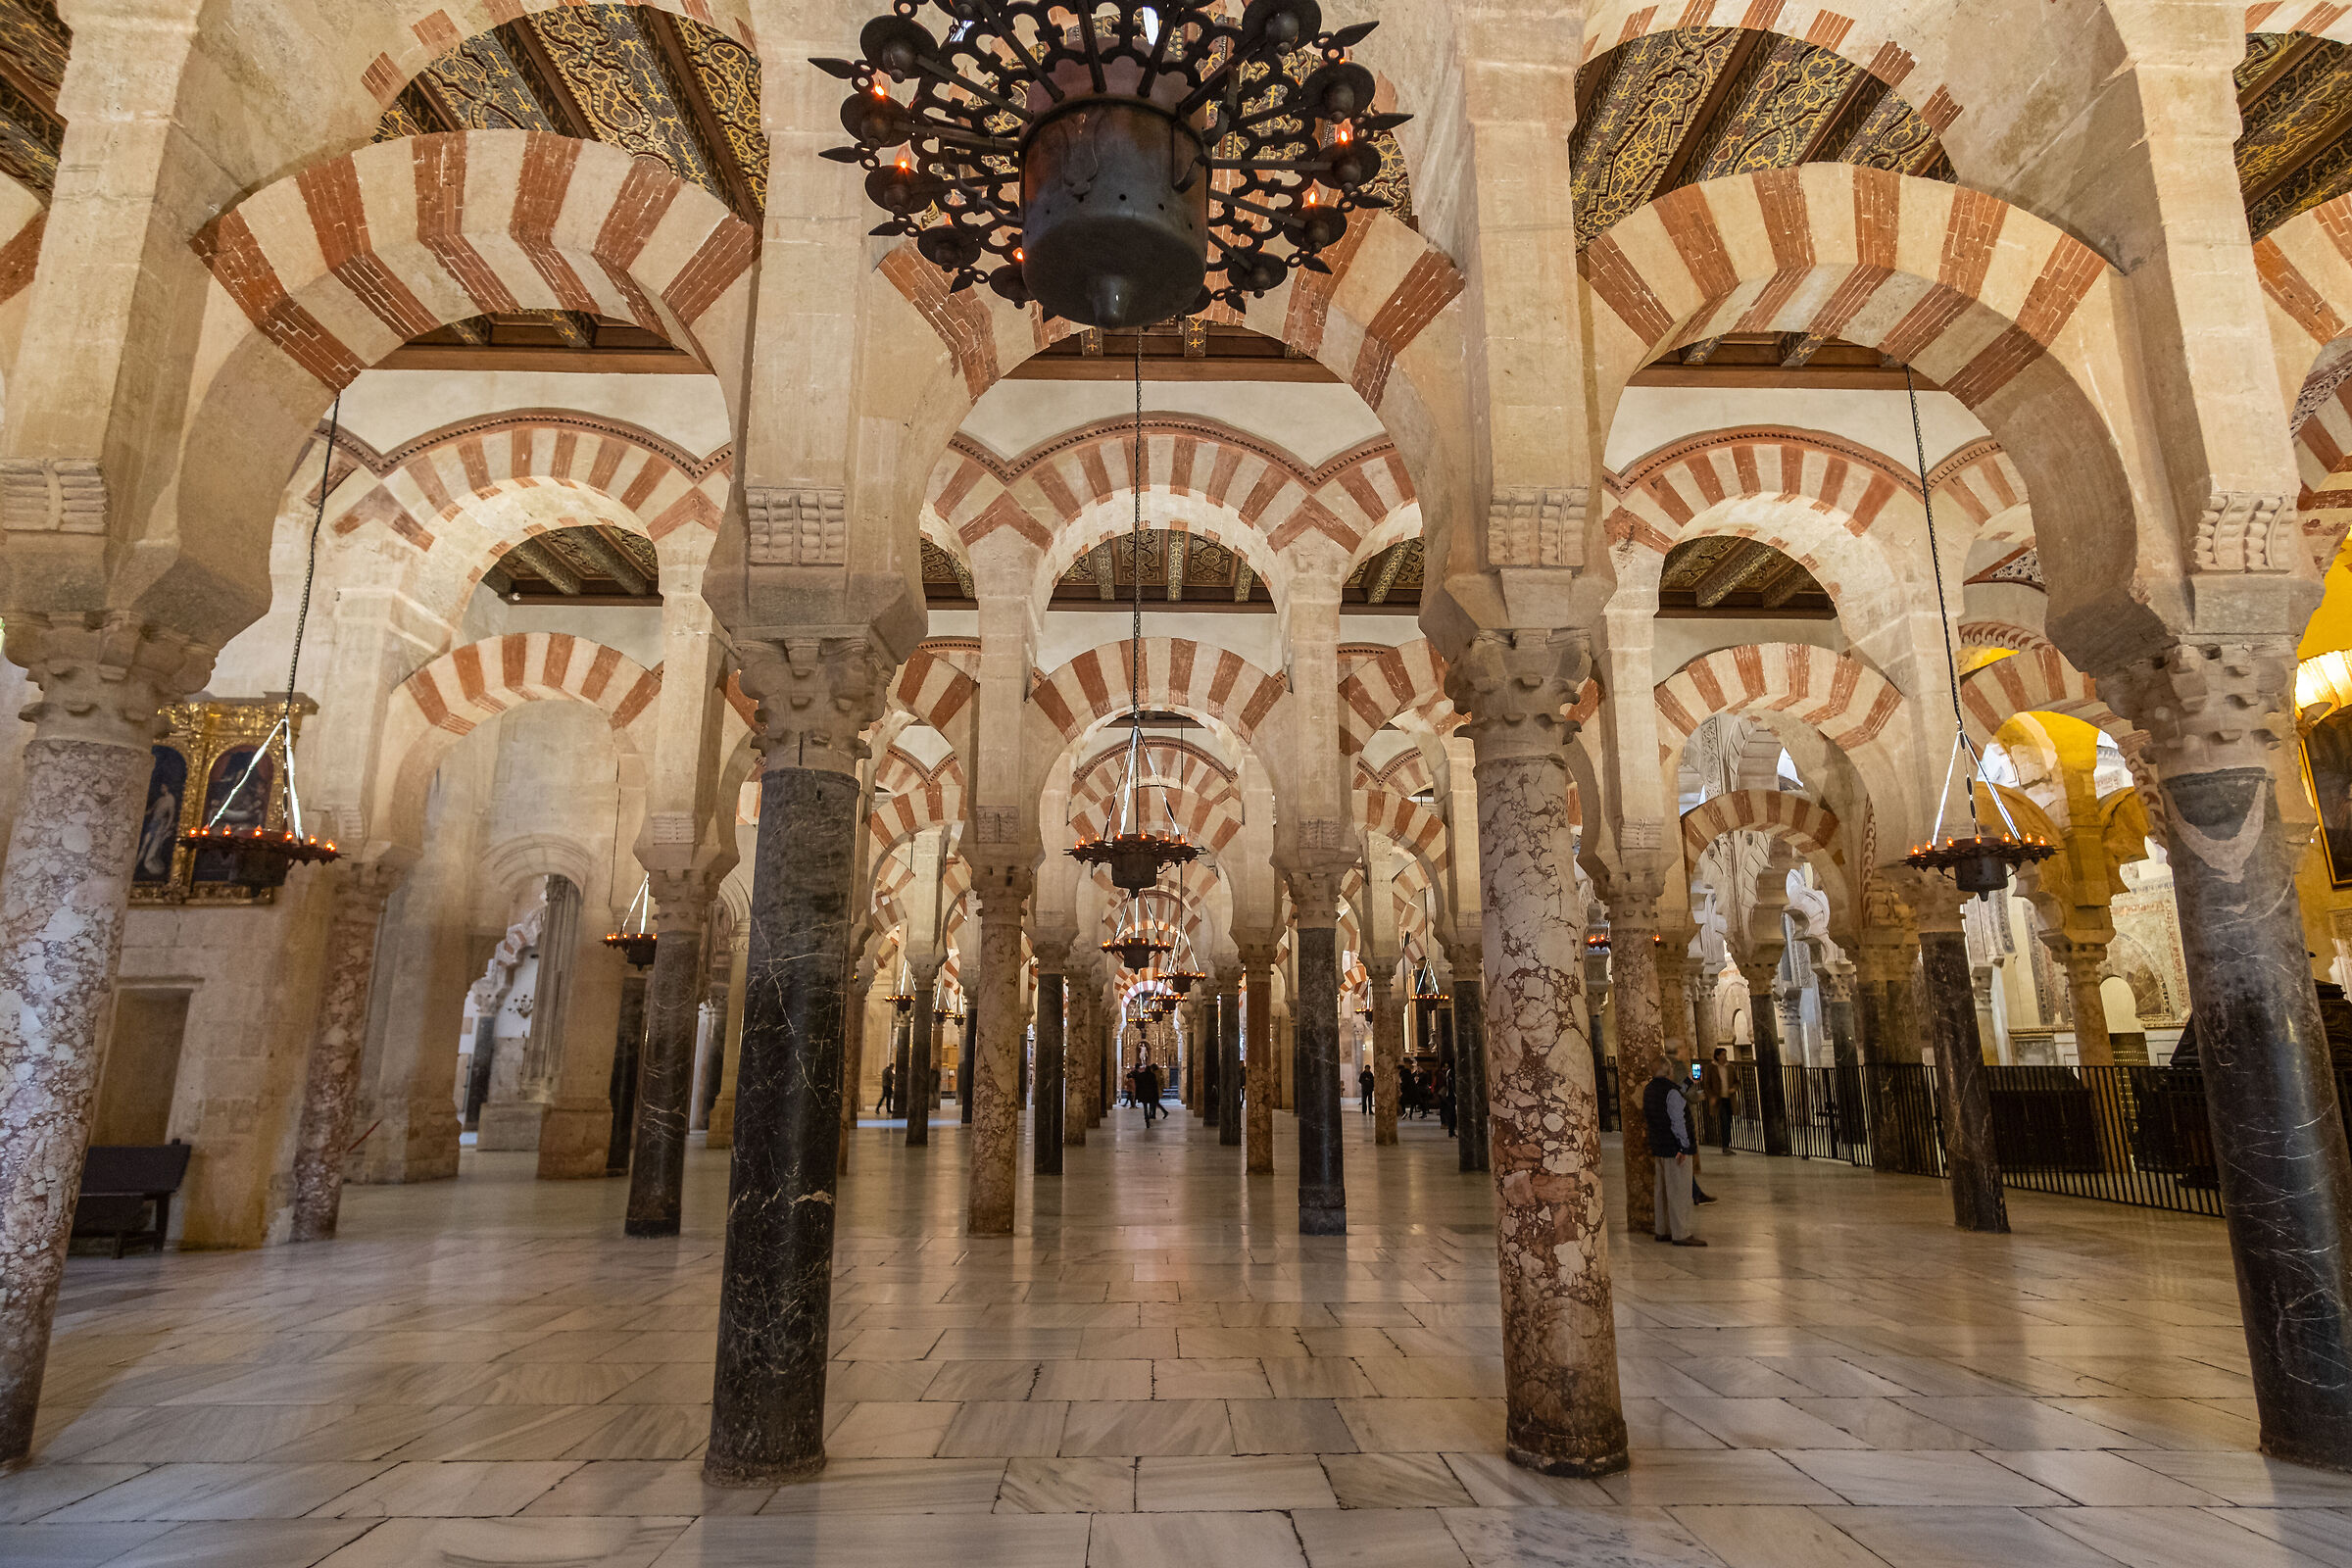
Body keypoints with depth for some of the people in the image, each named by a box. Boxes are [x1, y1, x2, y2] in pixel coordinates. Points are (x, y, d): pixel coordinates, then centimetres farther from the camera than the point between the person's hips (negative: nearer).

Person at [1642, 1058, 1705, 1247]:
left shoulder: (1648, 1091, 11)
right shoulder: (1672, 1091, -17)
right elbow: (1678, 1121, -20)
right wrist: (1684, 1147, -16)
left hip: (1659, 1148, 9)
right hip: (1675, 1148, -9)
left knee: (1664, 1190, 15)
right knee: (1679, 1191, -4)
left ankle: (1662, 1230, 22)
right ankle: (1681, 1234, -2)